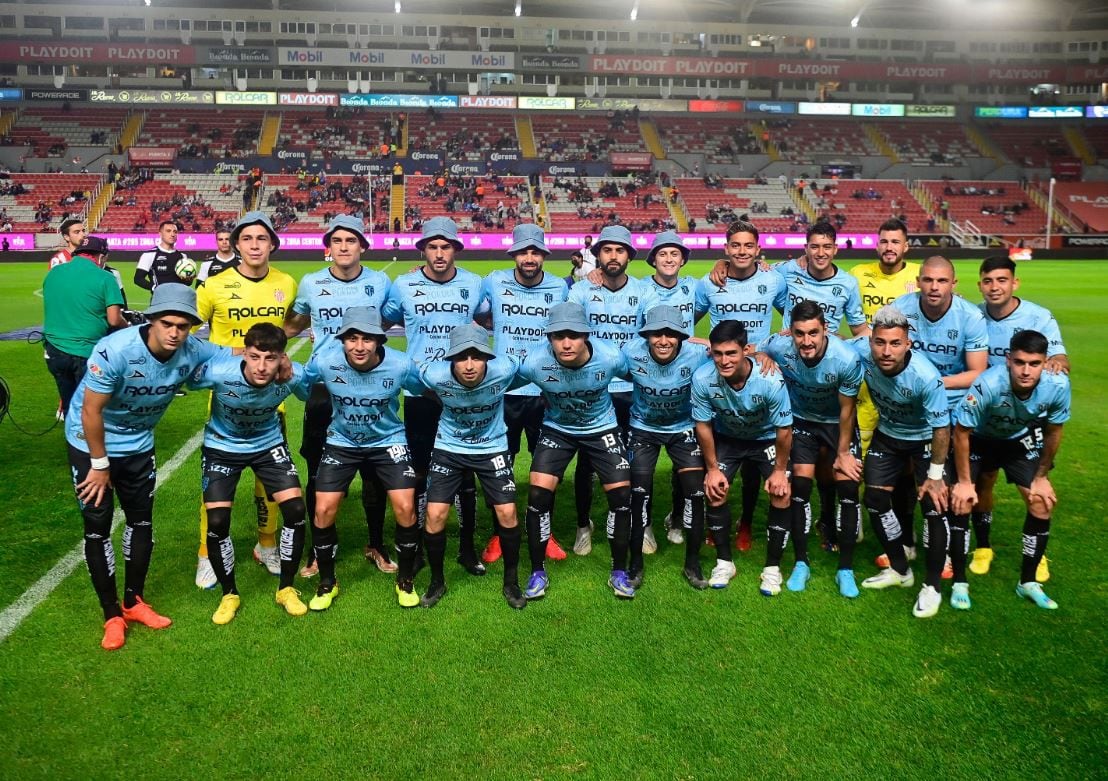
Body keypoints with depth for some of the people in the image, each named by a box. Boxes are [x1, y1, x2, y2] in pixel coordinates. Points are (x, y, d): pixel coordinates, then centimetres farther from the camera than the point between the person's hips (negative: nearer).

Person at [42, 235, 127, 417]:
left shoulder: (53, 273, 7)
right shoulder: (104, 278, -10)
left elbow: (51, 309, 21)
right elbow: (114, 320, -14)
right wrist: (127, 326, 8)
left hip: (54, 351, 5)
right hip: (87, 354, -5)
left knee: (69, 405, 19)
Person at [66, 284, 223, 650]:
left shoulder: (192, 352, -21)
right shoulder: (114, 350, -34)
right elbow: (91, 411, -24)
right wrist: (100, 465, -16)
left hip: (139, 445, 4)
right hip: (91, 442, -4)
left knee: (142, 521, 10)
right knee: (98, 527, -1)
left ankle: (133, 601, 29)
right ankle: (112, 615, 13)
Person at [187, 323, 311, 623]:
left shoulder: (295, 376, -29)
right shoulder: (218, 372, -35)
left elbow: (315, 397, -6)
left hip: (268, 443, 1)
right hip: (222, 445, -1)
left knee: (296, 509, -11)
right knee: (217, 521, -9)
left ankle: (286, 589, 12)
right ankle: (229, 594, 18)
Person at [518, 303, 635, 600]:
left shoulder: (611, 357, -29)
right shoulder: (535, 362, -31)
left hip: (602, 428, 1)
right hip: (557, 429, 0)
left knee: (621, 494, -7)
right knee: (538, 493, -13)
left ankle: (619, 572, 14)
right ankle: (538, 573, 7)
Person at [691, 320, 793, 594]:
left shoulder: (771, 381, -37)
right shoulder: (702, 378, -31)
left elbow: (784, 429, -21)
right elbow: (703, 425, -14)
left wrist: (779, 470, -12)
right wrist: (712, 468, -8)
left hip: (767, 437, -1)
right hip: (726, 437, 2)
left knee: (781, 494, -15)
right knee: (714, 493, -8)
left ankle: (772, 567, 3)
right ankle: (724, 561, 12)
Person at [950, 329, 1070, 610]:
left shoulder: (1058, 385, -29)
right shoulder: (988, 385, -40)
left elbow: (1053, 431, -8)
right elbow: (961, 432, -25)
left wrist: (1042, 476, 0)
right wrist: (964, 481, -17)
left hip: (1020, 438, 3)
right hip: (977, 437, -3)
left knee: (1042, 502, -4)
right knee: (961, 501, -15)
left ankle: (1028, 582, 15)